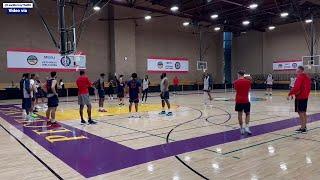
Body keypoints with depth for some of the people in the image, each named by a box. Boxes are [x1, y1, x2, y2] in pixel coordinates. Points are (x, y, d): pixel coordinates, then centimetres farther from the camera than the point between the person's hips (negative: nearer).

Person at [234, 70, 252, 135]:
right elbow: (249, 90, 13)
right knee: (247, 114, 13)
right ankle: (246, 127, -2)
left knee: (240, 114, 10)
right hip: (246, 100, 0)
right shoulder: (248, 81, -1)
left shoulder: (236, 82, -2)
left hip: (238, 100, 0)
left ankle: (241, 128, 14)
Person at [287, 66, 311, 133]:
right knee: (304, 112, 15)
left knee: (300, 112, -6)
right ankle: (304, 126, 23)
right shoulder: (307, 77, 14)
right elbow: (309, 87, 20)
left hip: (299, 97, -9)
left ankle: (302, 128, -5)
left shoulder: (300, 77, -14)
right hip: (305, 97, 9)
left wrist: (290, 94, -19)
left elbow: (296, 87, -23)